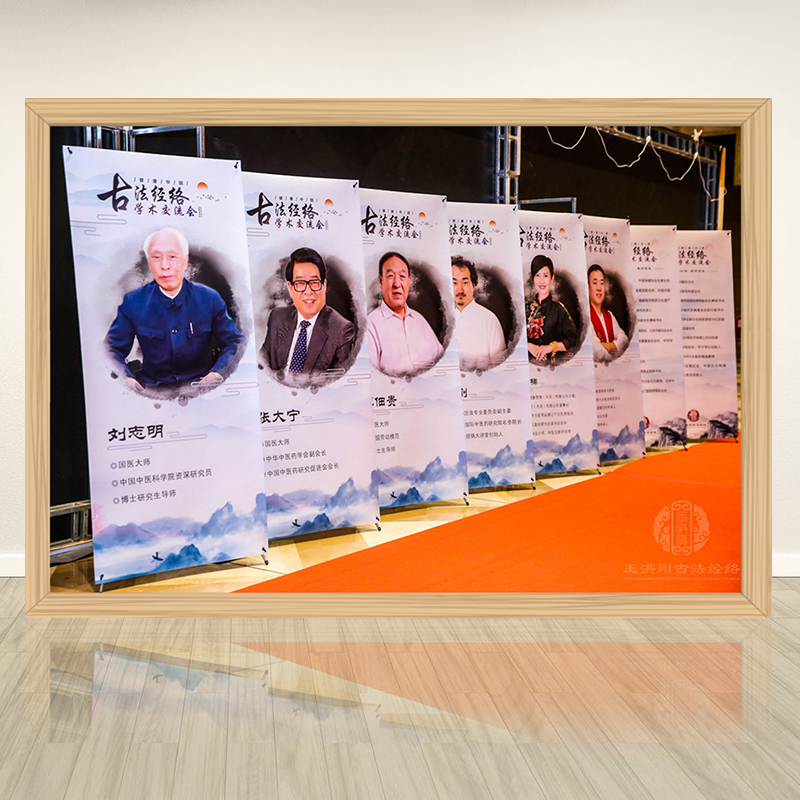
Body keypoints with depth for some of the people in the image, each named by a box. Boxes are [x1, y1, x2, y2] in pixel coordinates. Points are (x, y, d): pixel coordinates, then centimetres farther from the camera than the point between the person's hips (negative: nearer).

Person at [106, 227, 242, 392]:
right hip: (150, 389, 1)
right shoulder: (132, 302, 4)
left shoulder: (209, 299, 3)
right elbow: (113, 349, 6)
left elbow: (235, 343, 3)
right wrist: (125, 377, -17)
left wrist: (217, 374, -17)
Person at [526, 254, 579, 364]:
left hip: (555, 363, -3)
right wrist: (528, 346, -7)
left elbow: (573, 340, 1)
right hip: (531, 362, 3)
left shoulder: (558, 308, 1)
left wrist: (551, 347, -10)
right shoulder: (528, 307, 9)